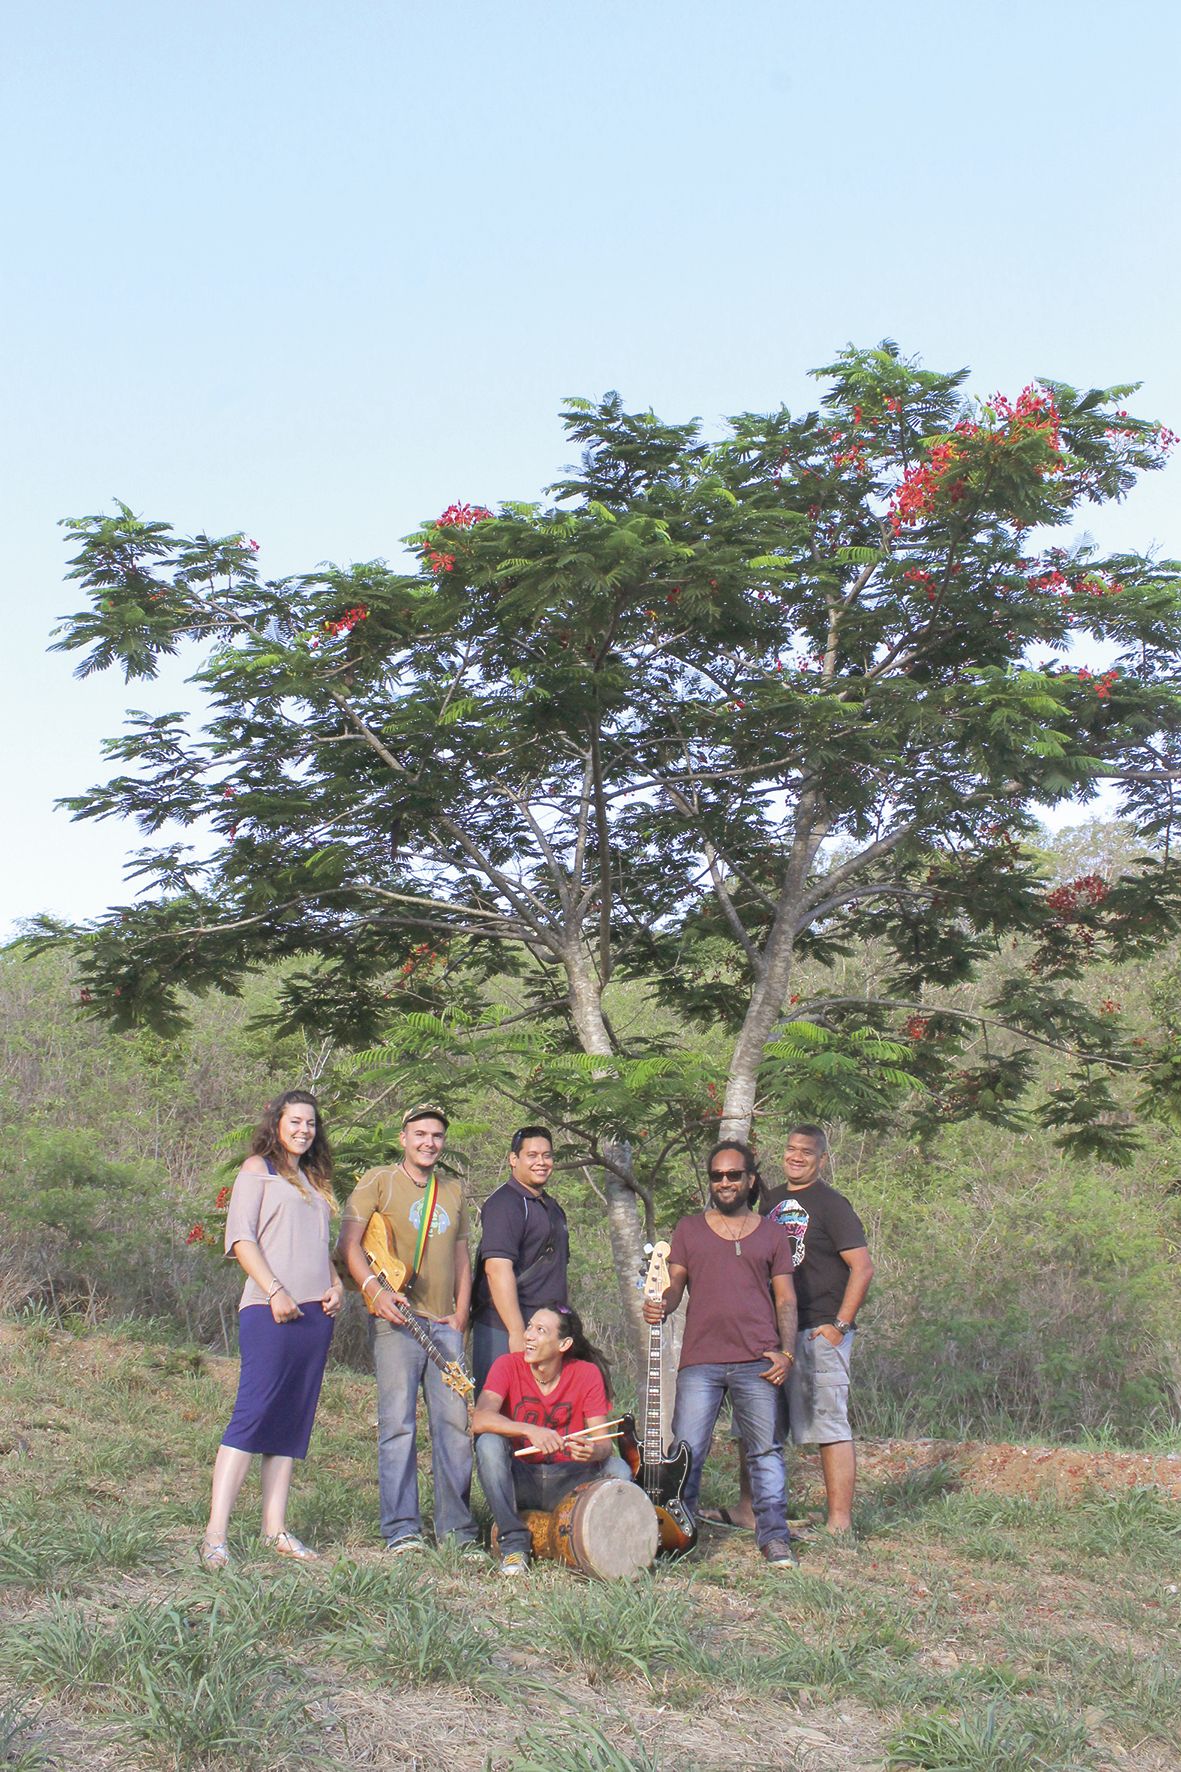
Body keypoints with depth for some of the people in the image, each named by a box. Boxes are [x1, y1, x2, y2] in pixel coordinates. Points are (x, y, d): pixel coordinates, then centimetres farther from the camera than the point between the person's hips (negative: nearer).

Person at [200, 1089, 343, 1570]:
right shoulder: (258, 1169, 4)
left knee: (294, 1421, 6)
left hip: (315, 1312, 7)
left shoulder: (314, 1180, 23)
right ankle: (215, 1534, -14)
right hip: (271, 1311, -7)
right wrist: (275, 1291, -15)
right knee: (254, 1413, -14)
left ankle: (275, 1529, 9)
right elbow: (240, 1237, -5)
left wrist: (336, 1286, 9)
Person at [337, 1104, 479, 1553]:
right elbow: (349, 1243, -6)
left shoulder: (453, 1191, 20)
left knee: (454, 1422, 2)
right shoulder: (379, 1180, 3)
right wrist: (374, 1289, -20)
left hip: (444, 1324, 5)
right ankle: (401, 1530, -1)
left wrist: (461, 1314, 10)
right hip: (395, 1319, -5)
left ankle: (456, 1527, 11)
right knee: (398, 1423, -6)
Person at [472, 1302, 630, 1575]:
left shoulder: (588, 1374, -8)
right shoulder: (508, 1366, -10)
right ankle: (513, 1542, -19)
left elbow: (603, 1440, -13)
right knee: (489, 1443, -28)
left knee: (619, 1471, -26)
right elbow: (480, 1420, -27)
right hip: (519, 1479, 0)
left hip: (568, 1482, 0)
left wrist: (593, 1450, -38)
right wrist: (530, 1431, -42)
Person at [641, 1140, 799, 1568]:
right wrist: (659, 1306, -15)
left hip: (757, 1362, 0)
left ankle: (774, 1536, 13)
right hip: (699, 1361, 0)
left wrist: (786, 1352, -2)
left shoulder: (772, 1234, 12)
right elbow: (675, 1284, 8)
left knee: (765, 1451, 2)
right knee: (686, 1451, -1)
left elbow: (785, 1298, 10)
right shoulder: (689, 1230, 13)